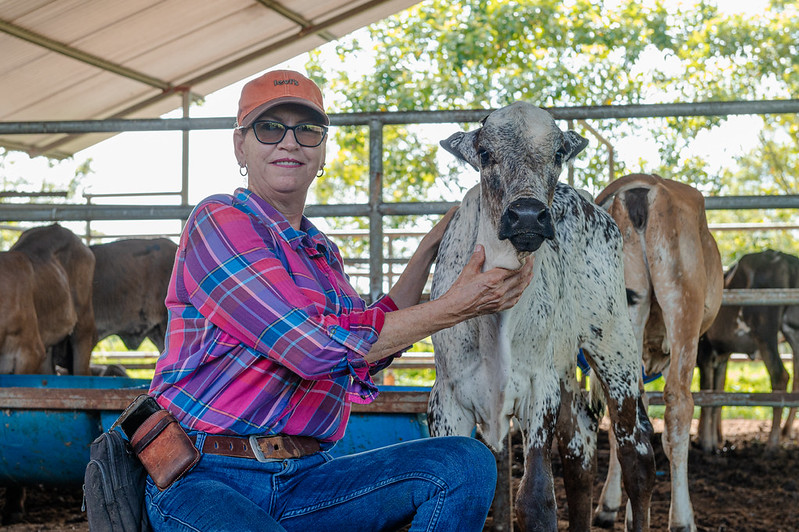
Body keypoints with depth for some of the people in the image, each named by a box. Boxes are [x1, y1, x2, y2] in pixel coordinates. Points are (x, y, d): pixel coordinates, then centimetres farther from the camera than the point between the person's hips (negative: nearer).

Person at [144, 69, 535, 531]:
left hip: (304, 480, 8)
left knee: (467, 463, -13)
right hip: (203, 484, -8)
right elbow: (316, 346, -17)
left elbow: (369, 351, 27)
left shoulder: (322, 252, 20)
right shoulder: (218, 221, -7)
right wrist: (454, 307, -11)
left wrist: (428, 252, 26)